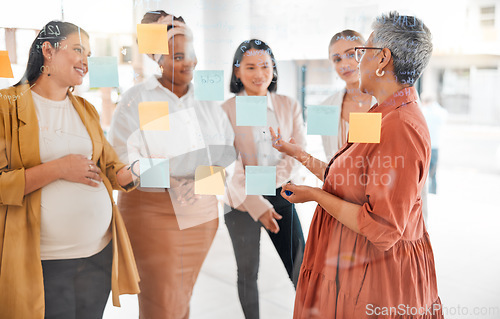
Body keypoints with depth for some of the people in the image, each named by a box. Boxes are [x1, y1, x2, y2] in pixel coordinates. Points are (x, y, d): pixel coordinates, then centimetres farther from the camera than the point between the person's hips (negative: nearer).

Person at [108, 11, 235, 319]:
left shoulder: (206, 98, 9)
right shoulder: (136, 101, -7)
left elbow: (228, 149, 4)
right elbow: (123, 163, -14)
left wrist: (208, 166, -17)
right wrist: (168, 180, -28)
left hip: (202, 213, 5)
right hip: (153, 215, -4)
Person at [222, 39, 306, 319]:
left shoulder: (289, 106, 3)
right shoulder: (226, 112, -5)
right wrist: (258, 205, -19)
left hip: (281, 196, 2)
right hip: (242, 203, -1)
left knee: (301, 269, 2)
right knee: (248, 273, 11)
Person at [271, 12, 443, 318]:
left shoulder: (400, 129, -25)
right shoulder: (387, 115, 6)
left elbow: (382, 229, -26)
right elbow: (348, 180, 11)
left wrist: (315, 195, -17)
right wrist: (297, 152, 17)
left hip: (377, 277, -9)